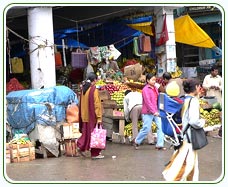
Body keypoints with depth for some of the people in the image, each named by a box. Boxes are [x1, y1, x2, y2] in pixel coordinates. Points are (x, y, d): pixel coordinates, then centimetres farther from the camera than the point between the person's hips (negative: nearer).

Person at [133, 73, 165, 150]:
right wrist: (153, 111, -24)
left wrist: (158, 110, 8)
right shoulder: (145, 89, -11)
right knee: (146, 129, -2)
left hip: (156, 112, 7)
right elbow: (147, 101, -19)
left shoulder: (155, 88, 11)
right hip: (148, 113, -7)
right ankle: (137, 142, 22)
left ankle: (159, 145, 1)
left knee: (161, 126, -5)